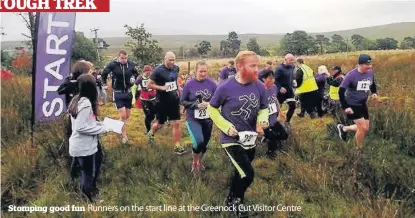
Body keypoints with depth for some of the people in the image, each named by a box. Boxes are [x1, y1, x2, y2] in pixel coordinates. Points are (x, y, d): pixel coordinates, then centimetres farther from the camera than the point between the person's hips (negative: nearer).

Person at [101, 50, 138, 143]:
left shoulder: (130, 64, -6)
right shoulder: (112, 65, -15)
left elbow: (136, 73, 13)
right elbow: (104, 74, 1)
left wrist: (133, 78, -7)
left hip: (128, 92, 4)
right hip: (118, 93, -4)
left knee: (128, 116, 11)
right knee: (123, 115, -9)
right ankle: (124, 136, 5)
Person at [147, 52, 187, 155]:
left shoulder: (176, 68, 0)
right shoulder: (158, 70, -16)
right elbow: (149, 85, -13)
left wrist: (177, 89, 7)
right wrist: (161, 87, -25)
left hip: (174, 100, 4)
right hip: (162, 102, -4)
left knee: (176, 123, -1)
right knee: (160, 124, 14)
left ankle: (177, 146, 8)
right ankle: (151, 133, 46)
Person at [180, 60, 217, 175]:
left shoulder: (212, 84, -7)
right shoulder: (189, 84, -9)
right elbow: (182, 101, -4)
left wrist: (209, 104, -21)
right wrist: (196, 105, -19)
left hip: (208, 119, 3)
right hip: (193, 119, -2)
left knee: (205, 143, 16)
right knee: (199, 142, -20)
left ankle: (200, 161, 46)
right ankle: (194, 163, 10)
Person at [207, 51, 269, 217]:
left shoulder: (259, 87, -8)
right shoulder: (226, 87, -19)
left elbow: (264, 109, 7)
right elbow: (211, 109, -6)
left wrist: (262, 121, -15)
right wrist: (226, 127, -16)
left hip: (250, 140, 5)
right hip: (231, 140, -5)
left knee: (241, 173, 21)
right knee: (248, 175, -13)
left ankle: (232, 200, 47)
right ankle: (235, 201, 18)